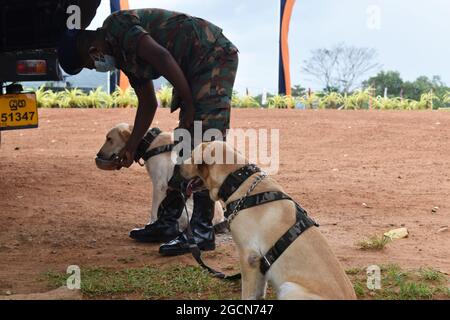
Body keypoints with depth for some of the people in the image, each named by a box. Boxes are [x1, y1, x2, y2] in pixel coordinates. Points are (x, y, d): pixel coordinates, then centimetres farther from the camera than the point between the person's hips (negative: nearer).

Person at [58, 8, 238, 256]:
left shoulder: (117, 26, -13)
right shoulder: (123, 55, 16)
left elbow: (162, 57, -25)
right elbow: (148, 104, 21)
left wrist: (189, 104, -18)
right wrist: (131, 148, 20)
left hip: (214, 55, -11)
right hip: (195, 68, 11)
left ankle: (202, 232, -16)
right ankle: (167, 223, 17)